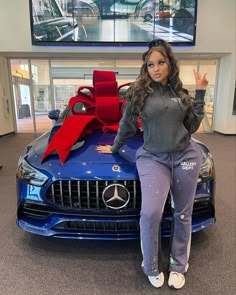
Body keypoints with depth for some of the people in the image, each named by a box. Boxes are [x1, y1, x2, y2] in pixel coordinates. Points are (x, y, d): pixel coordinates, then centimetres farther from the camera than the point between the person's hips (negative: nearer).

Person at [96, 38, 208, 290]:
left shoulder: (179, 92, 9)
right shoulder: (139, 90, -1)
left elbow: (192, 126, 8)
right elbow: (127, 125, 8)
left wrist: (200, 93, 5)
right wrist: (114, 148, 17)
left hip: (186, 156, 4)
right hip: (153, 159, -3)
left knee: (183, 214, 11)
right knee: (151, 212, -18)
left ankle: (178, 266, 33)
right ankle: (151, 268, 12)